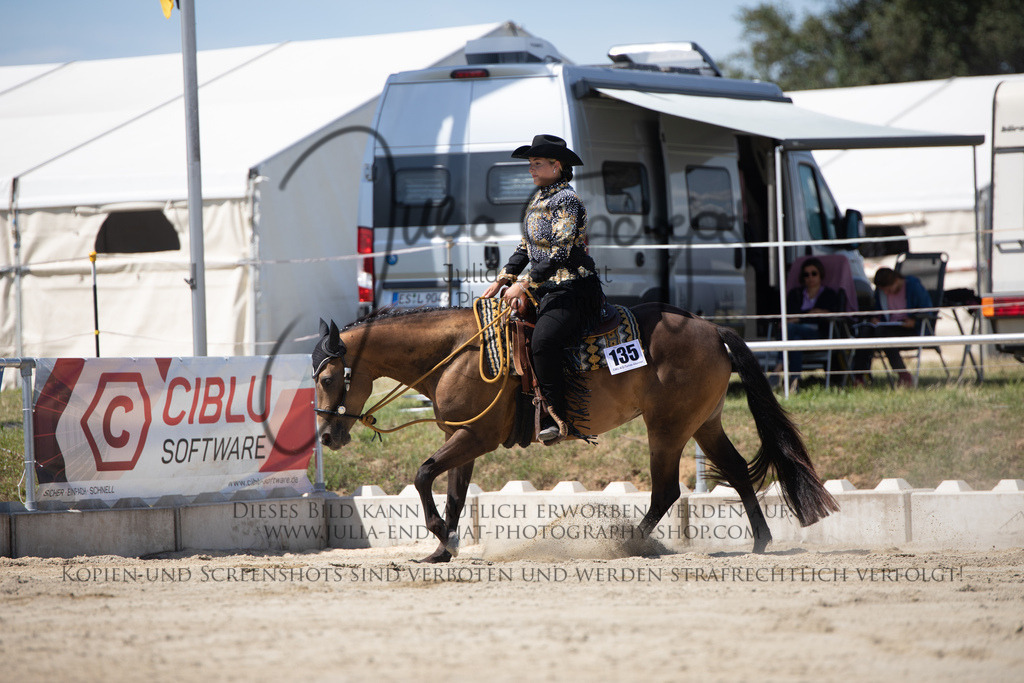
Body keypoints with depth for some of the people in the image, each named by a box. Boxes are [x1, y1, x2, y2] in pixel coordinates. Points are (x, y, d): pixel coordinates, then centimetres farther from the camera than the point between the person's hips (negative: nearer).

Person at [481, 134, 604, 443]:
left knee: (542, 341, -31)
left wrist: (524, 283, -21)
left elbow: (560, 253, -19)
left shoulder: (566, 200, -11)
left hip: (573, 292, -10)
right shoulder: (539, 199, 17)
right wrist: (503, 278, 13)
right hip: (546, 290, 10)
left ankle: (557, 418, -27)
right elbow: (526, 247, 24)